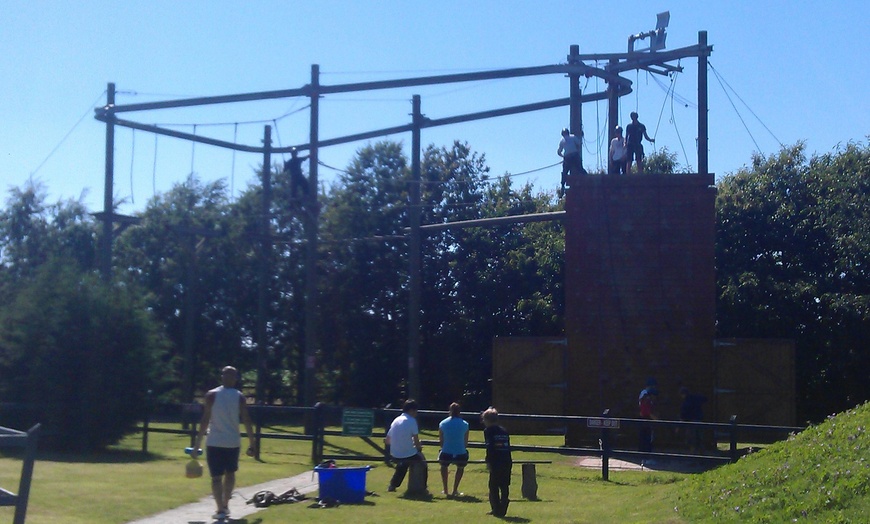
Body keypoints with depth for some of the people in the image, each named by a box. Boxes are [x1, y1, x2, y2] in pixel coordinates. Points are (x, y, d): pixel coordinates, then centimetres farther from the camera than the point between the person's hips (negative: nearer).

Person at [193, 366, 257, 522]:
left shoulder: (212, 395, -3)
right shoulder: (239, 397, 1)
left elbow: (205, 420, -7)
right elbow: (247, 421, -1)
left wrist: (197, 445, -4)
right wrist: (252, 443, 7)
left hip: (215, 442, -2)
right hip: (233, 442, 2)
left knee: (216, 476, 0)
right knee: (230, 473, 22)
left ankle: (221, 510, -11)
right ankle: (225, 505, 25)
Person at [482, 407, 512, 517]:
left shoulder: (488, 431, 0)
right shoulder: (504, 431, 17)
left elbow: (489, 447, -9)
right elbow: (508, 447, 13)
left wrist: (488, 462, -9)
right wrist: (508, 460, 14)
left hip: (496, 463, -6)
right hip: (507, 462, 6)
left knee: (493, 487, 3)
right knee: (505, 487, 11)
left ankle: (497, 510, 0)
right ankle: (502, 510, 9)